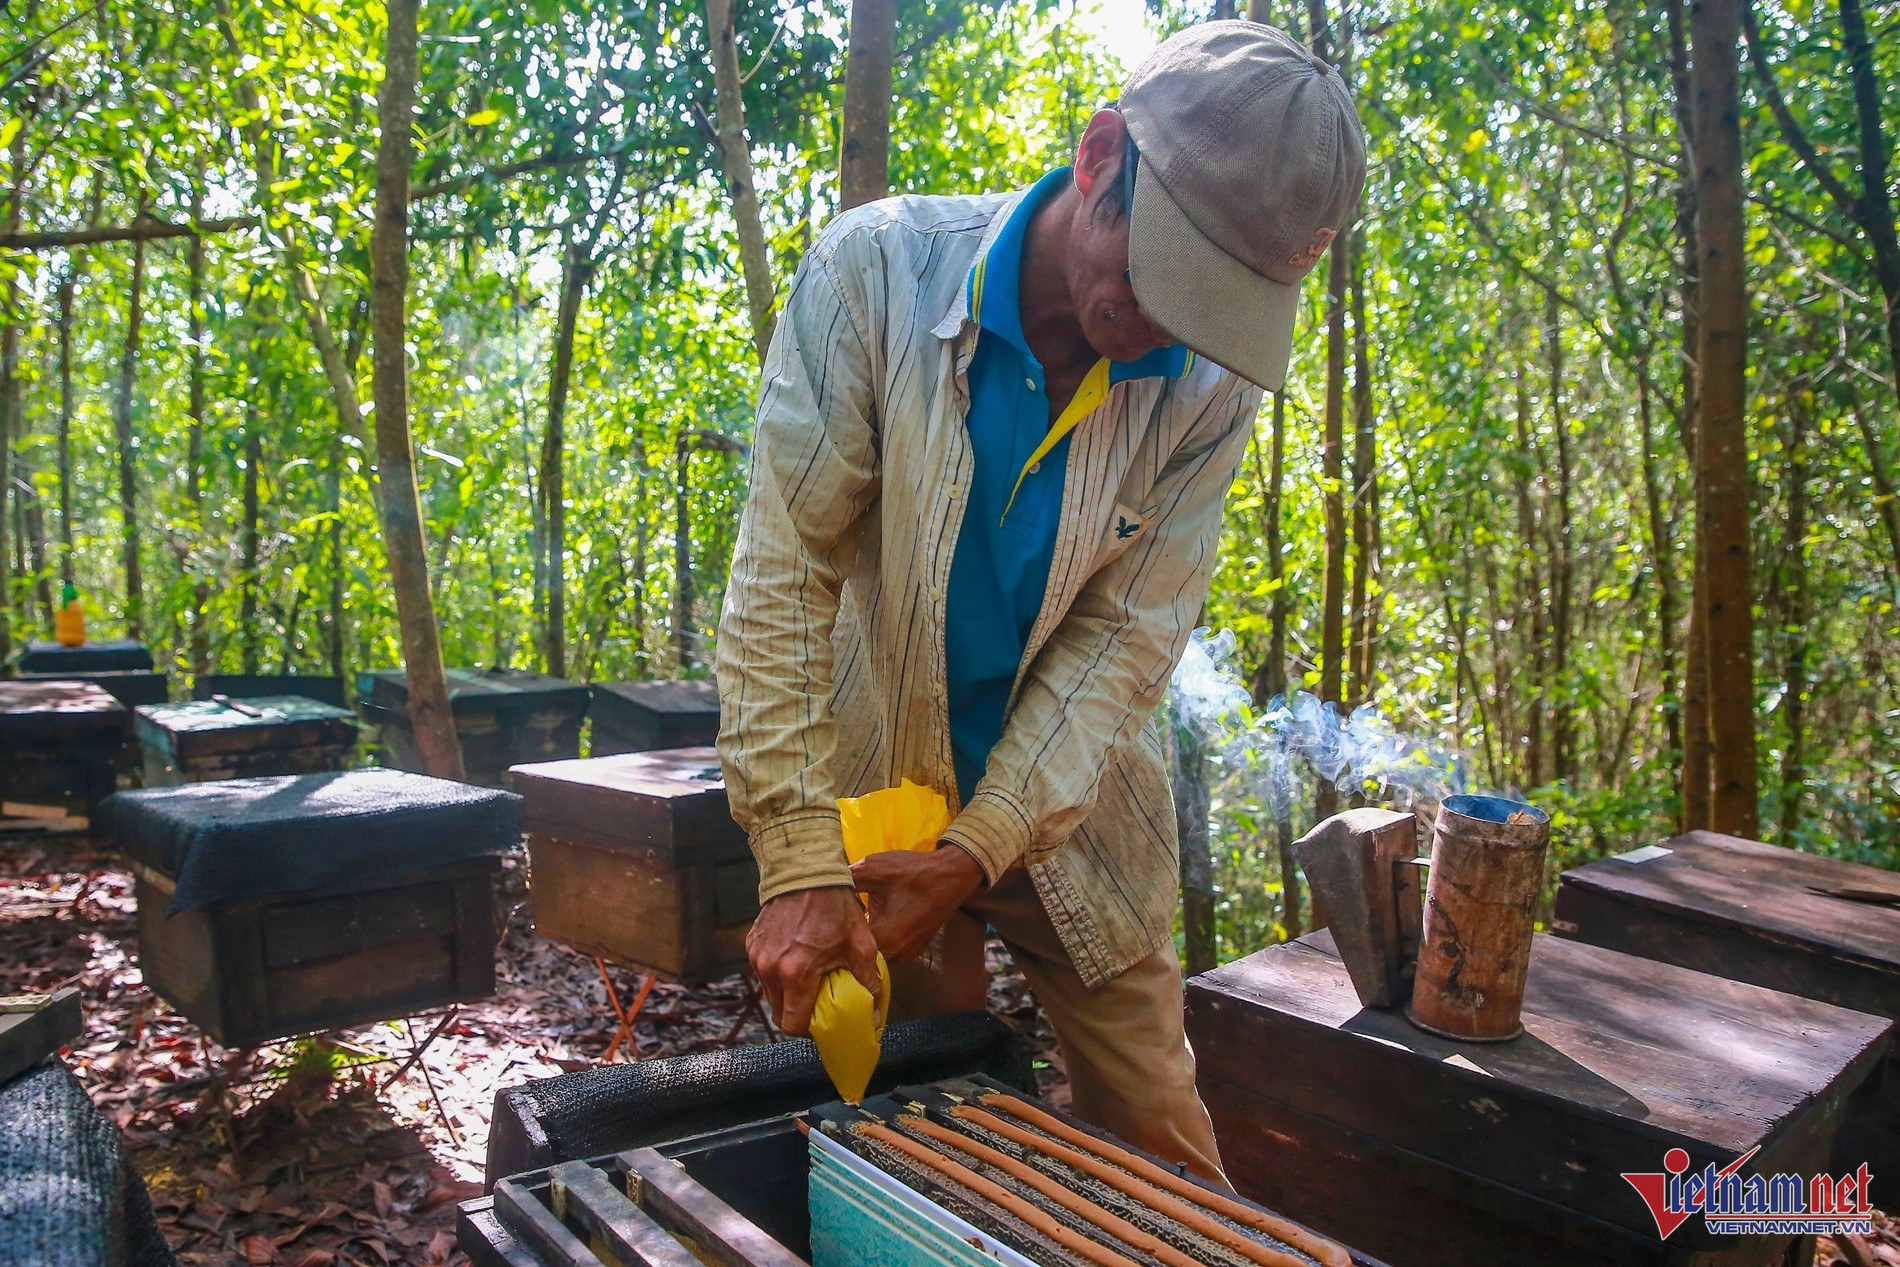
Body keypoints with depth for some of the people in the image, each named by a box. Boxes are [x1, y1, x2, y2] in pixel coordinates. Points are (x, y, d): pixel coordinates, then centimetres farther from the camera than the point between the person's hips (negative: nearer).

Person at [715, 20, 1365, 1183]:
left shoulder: (1213, 381, -12)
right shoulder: (880, 271, -17)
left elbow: (1125, 638, -12)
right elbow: (784, 574, -19)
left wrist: (977, 853, -20)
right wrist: (799, 864, -23)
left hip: (1073, 819, 1)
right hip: (871, 808, -1)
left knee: (1165, 1158, 12)